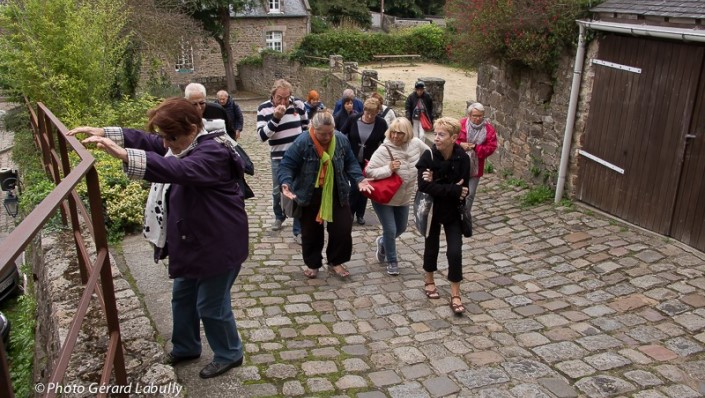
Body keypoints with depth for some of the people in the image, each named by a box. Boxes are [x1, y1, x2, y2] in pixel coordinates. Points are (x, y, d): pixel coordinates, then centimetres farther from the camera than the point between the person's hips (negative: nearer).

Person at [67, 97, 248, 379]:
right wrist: (104, 133, -8)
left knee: (211, 305, 5)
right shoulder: (184, 144, 3)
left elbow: (177, 169, -46)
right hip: (192, 240, 10)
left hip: (219, 244, -10)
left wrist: (124, 155, -55)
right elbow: (146, 140, 6)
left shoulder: (212, 153, -28)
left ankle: (229, 355, 28)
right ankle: (185, 348, 43)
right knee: (183, 297, 22)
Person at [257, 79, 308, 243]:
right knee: (277, 190, 17)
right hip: (278, 158, 0)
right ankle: (279, 217, 46)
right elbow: (262, 136, -17)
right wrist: (275, 118, -28)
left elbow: (306, 126, 10)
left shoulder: (298, 104, -5)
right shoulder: (263, 108, -9)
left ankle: (298, 230, 8)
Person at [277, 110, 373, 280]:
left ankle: (335, 262, 26)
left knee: (343, 229, 5)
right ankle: (313, 264, 32)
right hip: (309, 196, -2)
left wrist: (358, 179, -14)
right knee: (311, 232, 10)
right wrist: (286, 183, -35)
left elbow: (350, 163, 3)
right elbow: (287, 165, -16)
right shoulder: (302, 142, -20)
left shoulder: (341, 140, -9)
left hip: (337, 195, 3)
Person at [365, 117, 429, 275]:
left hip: (404, 198, 6)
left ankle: (383, 242, 51)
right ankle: (392, 261, 21)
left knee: (401, 228, 20)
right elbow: (368, 171, -25)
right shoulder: (384, 150, -25)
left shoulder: (415, 143, -10)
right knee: (390, 230, -3)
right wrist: (388, 168, -34)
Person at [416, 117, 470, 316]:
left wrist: (436, 185, -27)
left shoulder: (462, 159, -14)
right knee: (431, 245, 15)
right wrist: (453, 190, -26)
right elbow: (424, 186, -25)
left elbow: (463, 190, -18)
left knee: (455, 251, -3)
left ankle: (455, 295, 9)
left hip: (453, 211, 0)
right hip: (431, 209, 0)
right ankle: (429, 281, 39)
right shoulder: (428, 156, -17)